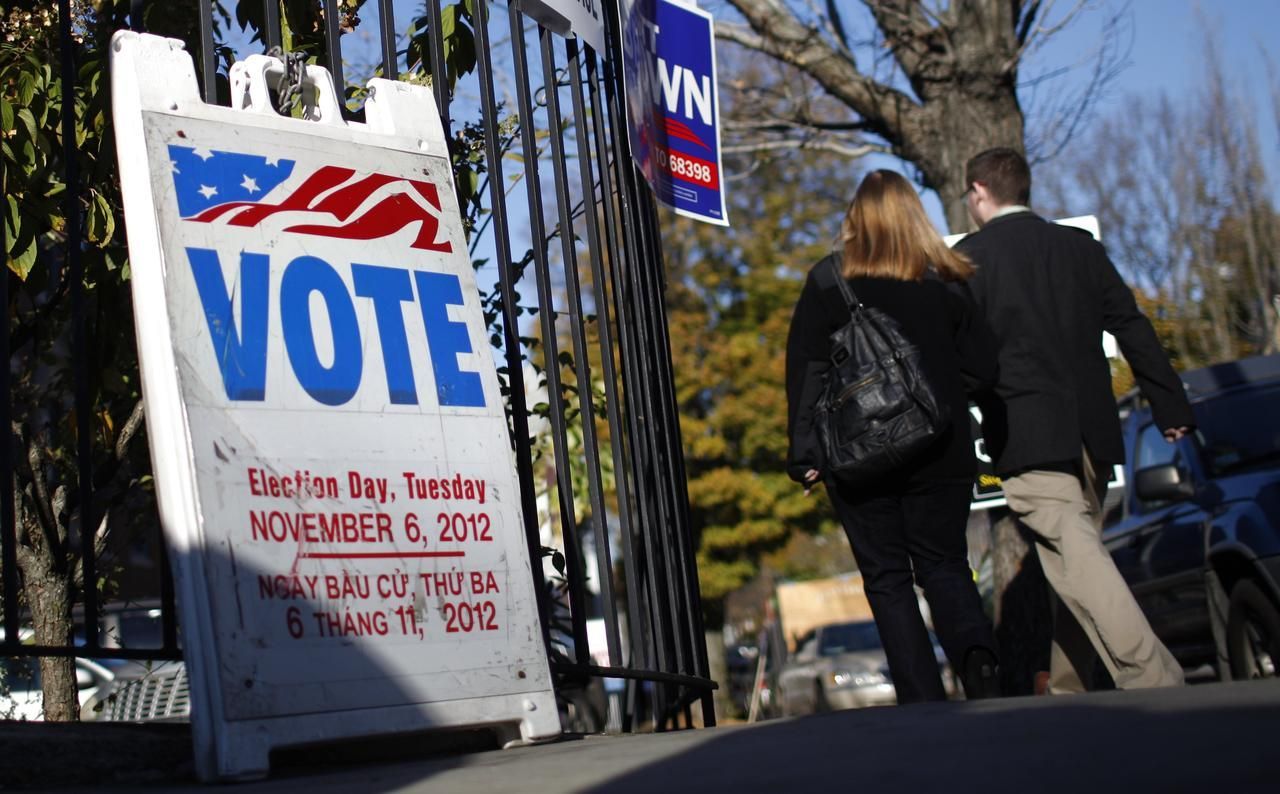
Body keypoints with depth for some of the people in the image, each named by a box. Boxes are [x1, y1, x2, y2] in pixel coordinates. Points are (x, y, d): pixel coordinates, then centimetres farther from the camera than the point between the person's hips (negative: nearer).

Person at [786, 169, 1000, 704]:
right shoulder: (946, 283, 3)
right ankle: (976, 655, -15)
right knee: (944, 565, 13)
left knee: (887, 578, 5)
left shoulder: (828, 281, -3)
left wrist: (804, 454, -3)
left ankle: (923, 701, -2)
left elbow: (805, 372, -6)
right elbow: (982, 367, 3)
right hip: (940, 455, 2)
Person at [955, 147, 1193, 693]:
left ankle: (1150, 677, -31)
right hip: (1093, 432, 6)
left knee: (1075, 558, -16)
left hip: (1026, 437, -6)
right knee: (1079, 559, 14)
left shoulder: (968, 257, -1)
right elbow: (1133, 329, 12)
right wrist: (1172, 407, 14)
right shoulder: (1080, 246, 14)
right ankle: (1068, 691, 18)